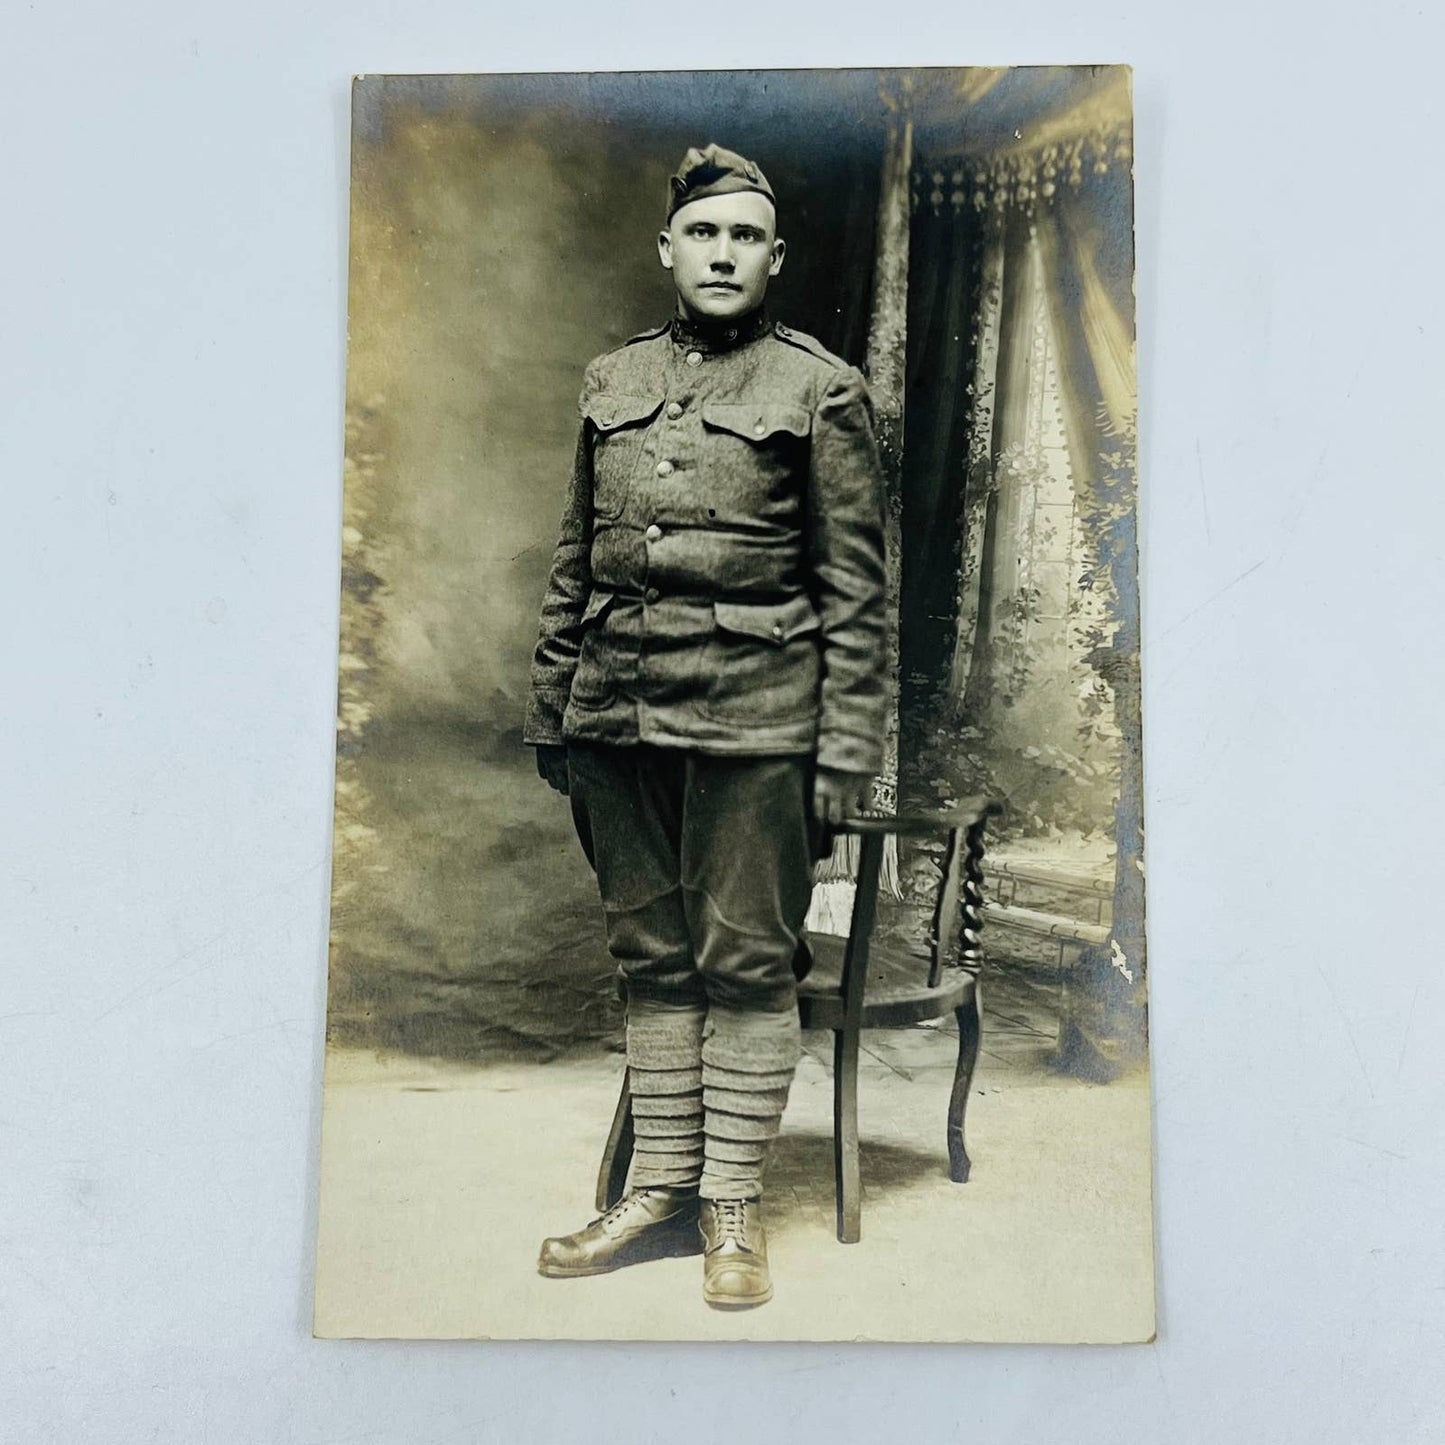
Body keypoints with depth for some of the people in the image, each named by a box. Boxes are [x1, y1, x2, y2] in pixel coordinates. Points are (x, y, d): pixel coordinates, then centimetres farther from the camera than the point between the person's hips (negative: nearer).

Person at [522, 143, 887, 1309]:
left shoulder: (822, 389, 1)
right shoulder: (612, 380, 13)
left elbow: (855, 586, -2)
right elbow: (575, 556, 16)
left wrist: (847, 746, -7)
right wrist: (551, 705, 13)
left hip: (754, 719, -4)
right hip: (620, 713, 5)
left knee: (747, 960, 3)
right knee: (651, 954, 11)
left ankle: (734, 1205, 16)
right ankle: (661, 1189, 23)